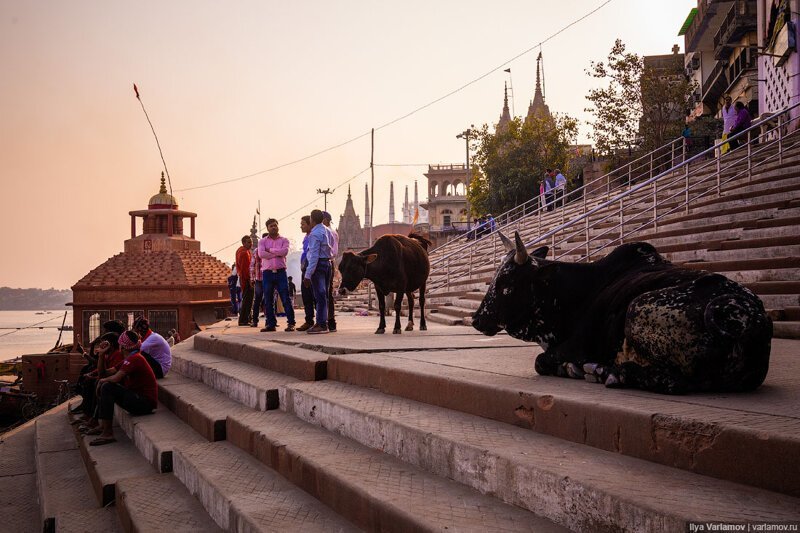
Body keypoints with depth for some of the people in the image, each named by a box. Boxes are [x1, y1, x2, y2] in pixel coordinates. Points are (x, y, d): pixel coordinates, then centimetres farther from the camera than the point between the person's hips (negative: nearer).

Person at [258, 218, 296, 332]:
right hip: (267, 273, 1)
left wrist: (270, 250, -5)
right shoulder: (262, 241, 10)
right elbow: (261, 254, -9)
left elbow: (285, 251, -12)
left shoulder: (284, 240, 9)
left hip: (280, 272, -1)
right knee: (268, 301, 4)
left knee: (286, 299, -5)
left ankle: (291, 323, -3)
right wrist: (277, 254, -9)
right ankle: (271, 324, 11)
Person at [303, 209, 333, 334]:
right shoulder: (327, 231, 13)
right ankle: (324, 322, 17)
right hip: (327, 262, 9)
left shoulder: (315, 234, -14)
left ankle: (321, 325, -6)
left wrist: (307, 275, -19)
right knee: (324, 294, 13)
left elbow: (314, 256, -19)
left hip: (318, 265, -9)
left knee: (319, 295, -7)